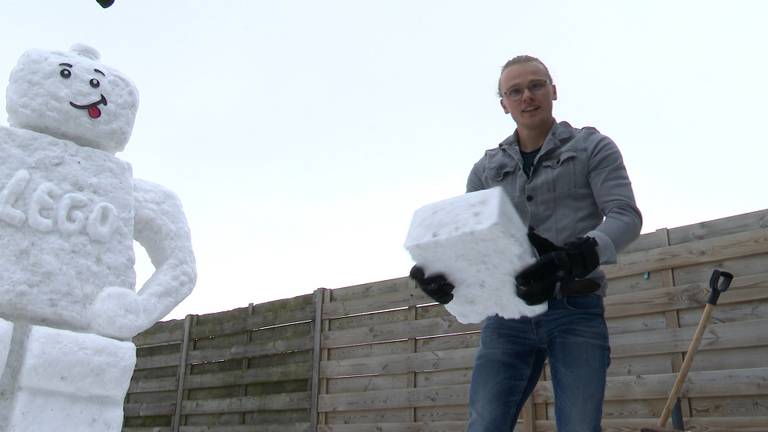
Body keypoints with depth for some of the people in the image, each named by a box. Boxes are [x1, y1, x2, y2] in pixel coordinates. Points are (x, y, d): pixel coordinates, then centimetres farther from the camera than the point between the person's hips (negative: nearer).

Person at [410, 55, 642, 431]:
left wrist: (574, 258, -26)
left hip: (576, 311, -2)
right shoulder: (486, 169, 17)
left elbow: (625, 215, -5)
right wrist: (434, 271, -15)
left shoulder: (593, 148, 8)